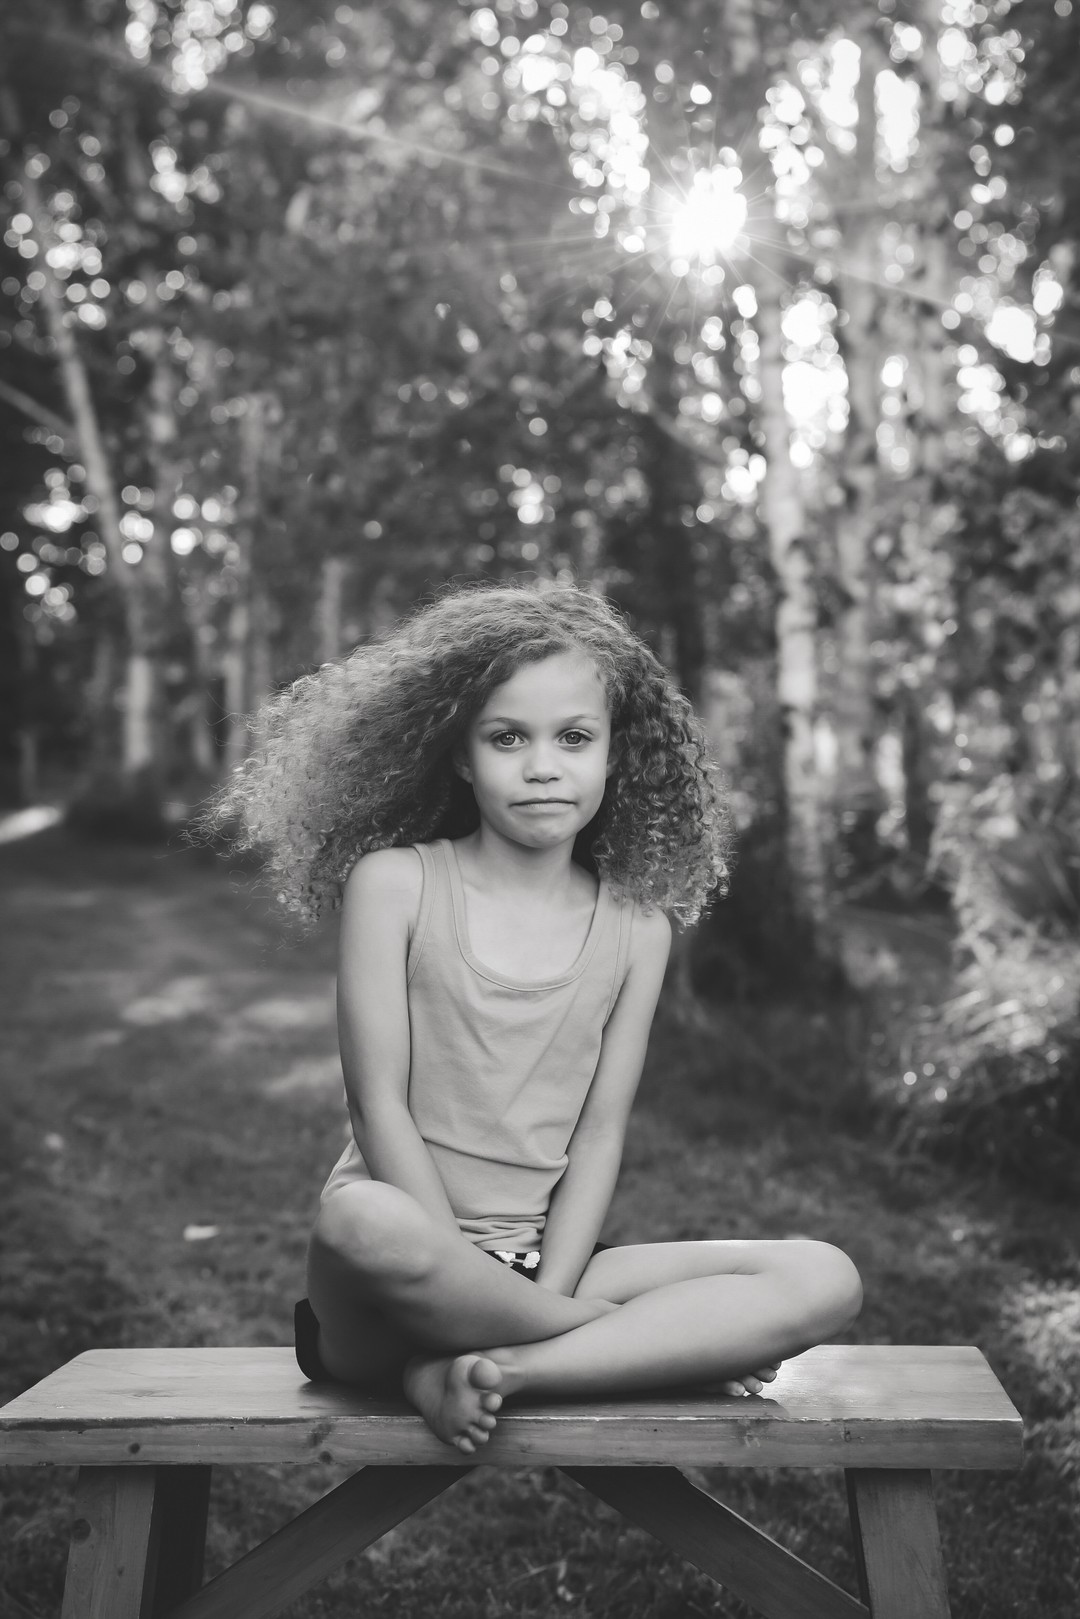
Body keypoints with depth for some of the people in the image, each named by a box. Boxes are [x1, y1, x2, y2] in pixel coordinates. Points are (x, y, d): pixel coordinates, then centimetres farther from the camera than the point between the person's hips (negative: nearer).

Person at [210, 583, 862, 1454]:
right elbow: (382, 1106, -8)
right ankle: (668, 1347, -16)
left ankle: (491, 1367, -24)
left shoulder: (637, 926, 5)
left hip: (547, 1265, 3)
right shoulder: (394, 883, -2)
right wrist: (471, 1277, -18)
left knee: (825, 1279, -15)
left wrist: (545, 1293, -14)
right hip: (409, 1245, -3)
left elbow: (600, 1131, 0)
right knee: (361, 1221, -40)